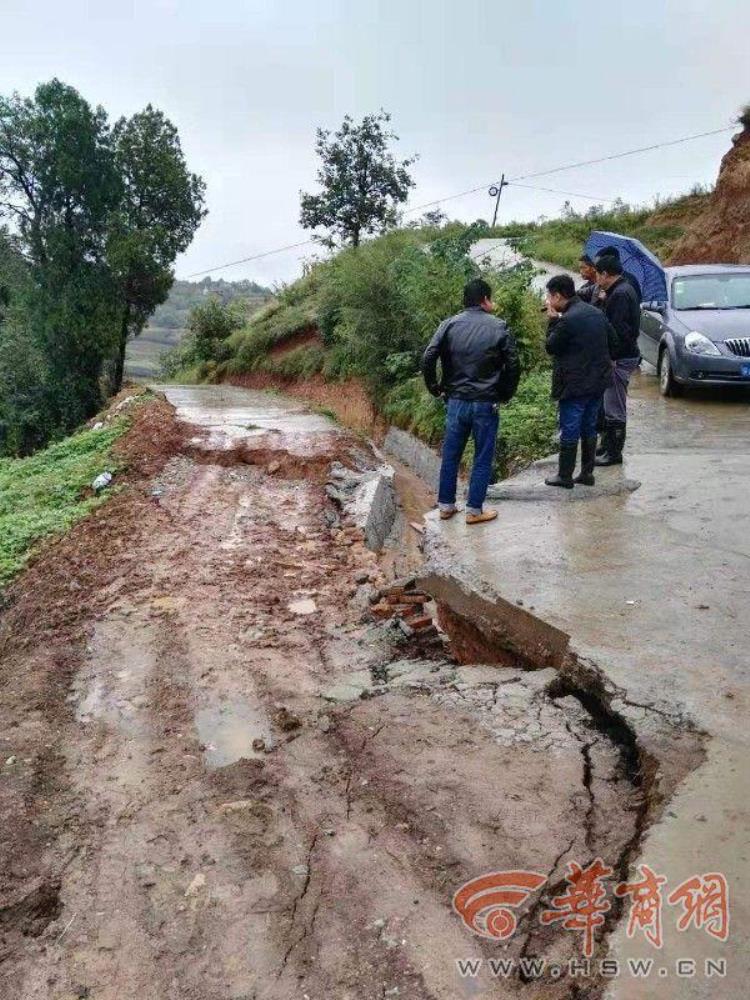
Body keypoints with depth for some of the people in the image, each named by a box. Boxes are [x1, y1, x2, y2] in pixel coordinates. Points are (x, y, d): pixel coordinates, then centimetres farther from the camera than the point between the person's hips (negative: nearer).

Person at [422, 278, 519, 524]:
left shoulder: (449, 325, 0)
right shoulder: (498, 327, -4)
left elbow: (428, 359, -8)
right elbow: (512, 365, -4)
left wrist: (435, 387, 5)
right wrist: (505, 394, 10)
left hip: (456, 402, 2)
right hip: (486, 404, -2)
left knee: (450, 456, 14)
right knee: (483, 459, 8)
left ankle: (446, 505, 23)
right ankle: (474, 511, 13)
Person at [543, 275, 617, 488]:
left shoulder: (567, 320, -20)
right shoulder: (596, 312, 7)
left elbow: (551, 347, -8)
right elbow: (612, 340, 14)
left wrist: (553, 319, -3)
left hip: (575, 383, -8)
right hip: (599, 380, 8)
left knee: (569, 430, 1)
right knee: (589, 428, 15)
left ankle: (565, 476, 8)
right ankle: (587, 473, 21)